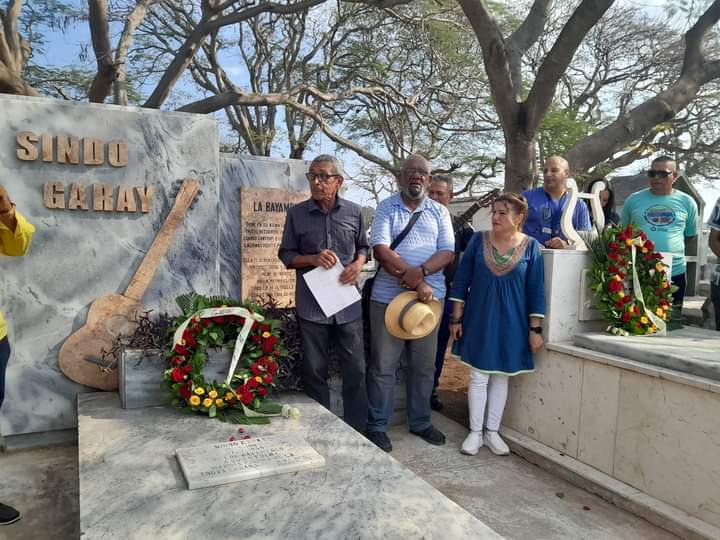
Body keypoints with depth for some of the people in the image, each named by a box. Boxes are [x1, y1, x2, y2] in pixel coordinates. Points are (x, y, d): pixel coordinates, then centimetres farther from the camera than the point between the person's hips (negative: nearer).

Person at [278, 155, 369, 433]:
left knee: (355, 369, 6)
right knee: (315, 370, 10)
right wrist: (313, 259, -15)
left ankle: (357, 430, 23)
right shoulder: (296, 213, 0)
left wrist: (358, 263, -8)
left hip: (347, 303, 1)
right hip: (312, 304, 0)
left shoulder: (354, 212, 3)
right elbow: (286, 255, 4)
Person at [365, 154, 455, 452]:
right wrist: (415, 281, -19)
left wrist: (421, 272, -20)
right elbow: (380, 249, -11)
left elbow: (448, 252, 0)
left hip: (430, 296, 3)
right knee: (383, 365, 4)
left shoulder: (440, 212, 10)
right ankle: (377, 425, 18)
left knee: (424, 365, 13)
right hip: (387, 296, -3)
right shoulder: (386, 208, 1)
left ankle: (420, 422, 29)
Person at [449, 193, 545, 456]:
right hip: (479, 320, 0)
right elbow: (461, 280, 0)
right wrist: (456, 318, -2)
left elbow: (535, 291, -2)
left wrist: (535, 329, -4)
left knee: (500, 378, 10)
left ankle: (492, 432, 24)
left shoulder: (531, 247, -4)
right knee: (478, 377, 4)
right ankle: (475, 432, 18)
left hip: (511, 323, 0)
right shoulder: (478, 240, -2)